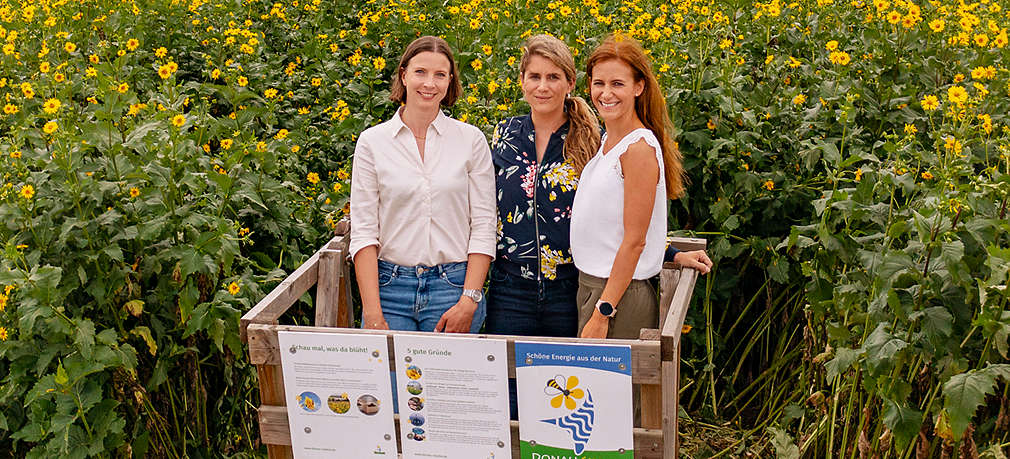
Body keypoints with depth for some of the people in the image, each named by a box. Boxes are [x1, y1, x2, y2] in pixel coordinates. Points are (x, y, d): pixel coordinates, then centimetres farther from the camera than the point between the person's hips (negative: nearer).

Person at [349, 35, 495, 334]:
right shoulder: (372, 141, 3)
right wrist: (371, 312, -8)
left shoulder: (472, 140, 3)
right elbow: (363, 231, 0)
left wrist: (469, 301, -8)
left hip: (454, 286, 0)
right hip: (389, 286, 0)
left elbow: (483, 225, 1)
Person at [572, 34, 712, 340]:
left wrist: (602, 315, -18)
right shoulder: (607, 142, 10)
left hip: (620, 297, -8)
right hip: (590, 286, 8)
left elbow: (634, 241, -18)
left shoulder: (640, 148, -16)